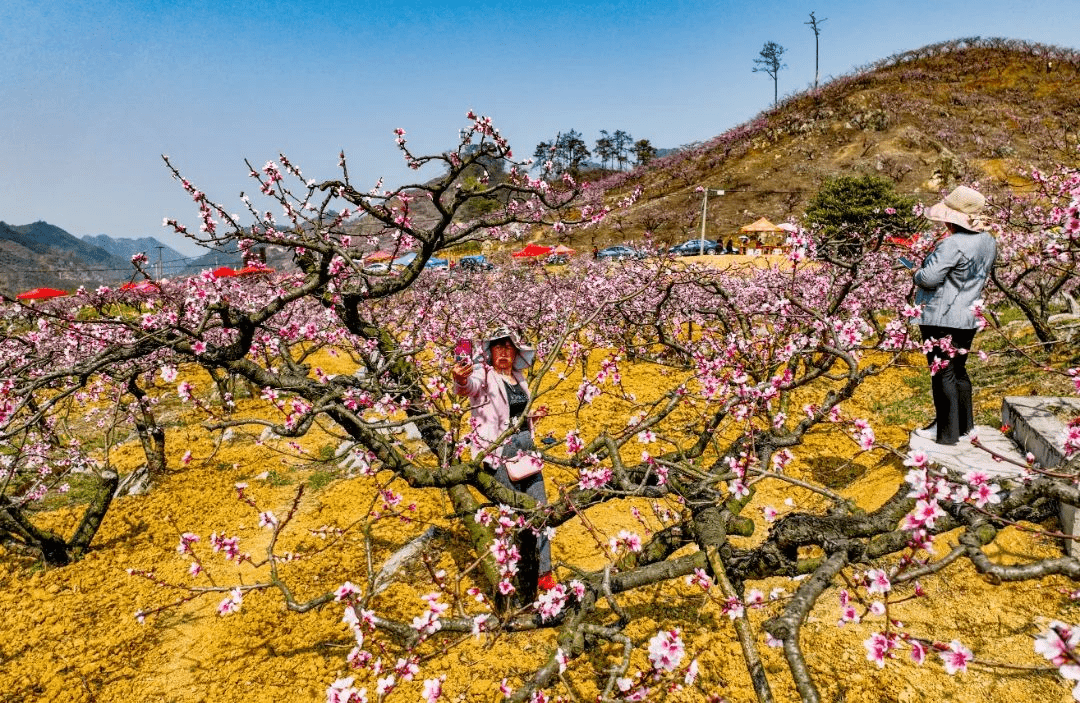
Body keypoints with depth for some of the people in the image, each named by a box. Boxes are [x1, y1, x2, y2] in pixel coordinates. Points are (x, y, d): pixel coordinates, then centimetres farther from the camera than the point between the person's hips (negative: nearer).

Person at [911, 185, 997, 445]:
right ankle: (964, 424, 31)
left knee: (943, 373, 1)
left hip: (941, 319, -9)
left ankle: (946, 431, 9)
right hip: (968, 317, 9)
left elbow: (929, 278, -23)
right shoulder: (988, 241, 7)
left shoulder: (953, 244, -23)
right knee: (958, 369, 20)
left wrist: (918, 275, -3)